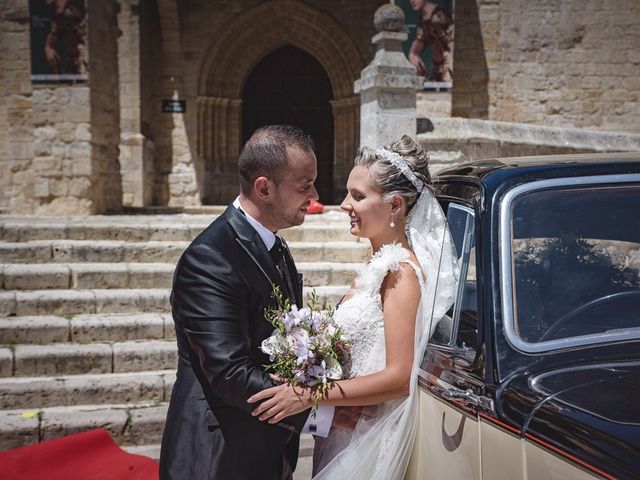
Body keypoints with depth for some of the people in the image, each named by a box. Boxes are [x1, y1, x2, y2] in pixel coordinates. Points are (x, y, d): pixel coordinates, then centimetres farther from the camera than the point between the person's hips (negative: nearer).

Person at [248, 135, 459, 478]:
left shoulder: (401, 272, -19)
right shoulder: (379, 263, 7)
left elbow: (399, 377, -23)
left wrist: (309, 395, -23)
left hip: (368, 438, -8)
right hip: (344, 428, 8)